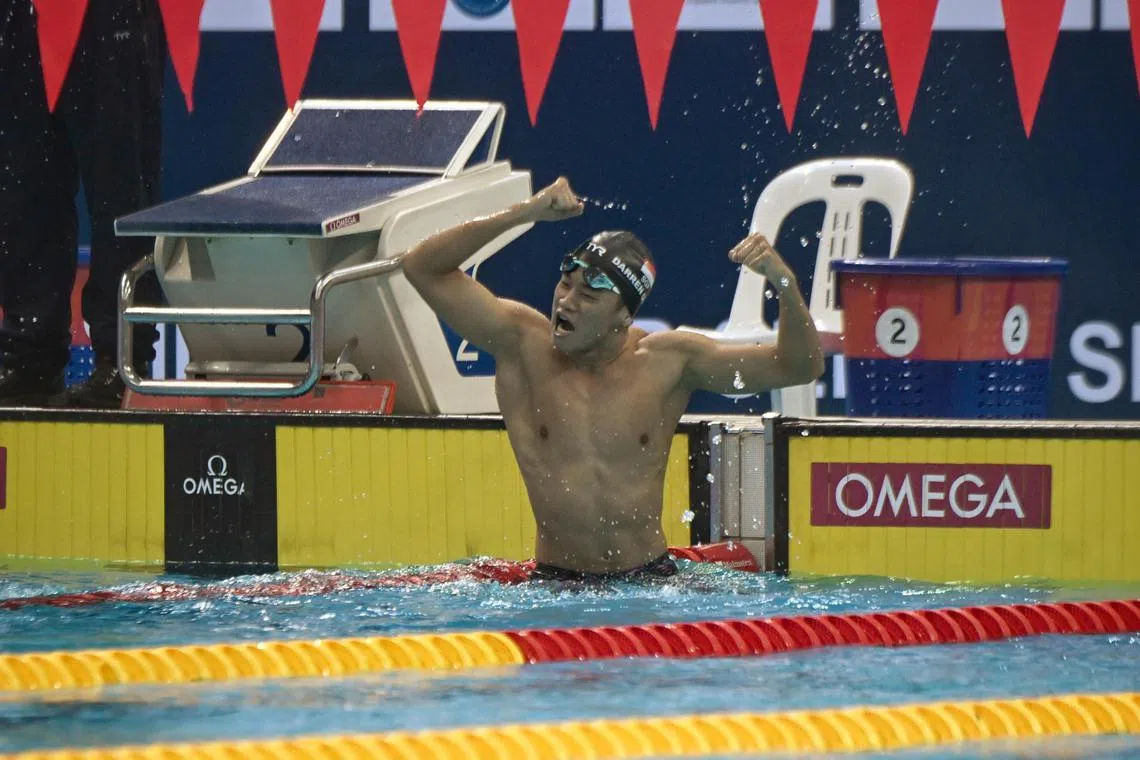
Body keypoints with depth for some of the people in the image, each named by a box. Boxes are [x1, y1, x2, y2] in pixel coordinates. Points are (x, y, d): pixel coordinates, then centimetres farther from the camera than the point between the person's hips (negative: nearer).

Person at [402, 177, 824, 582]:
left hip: (648, 580, 2)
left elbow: (800, 368, 5)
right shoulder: (523, 344, -1)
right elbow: (422, 268, -5)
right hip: (555, 583, -1)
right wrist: (522, 215, -13)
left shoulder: (670, 361, 2)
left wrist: (785, 285, -13)